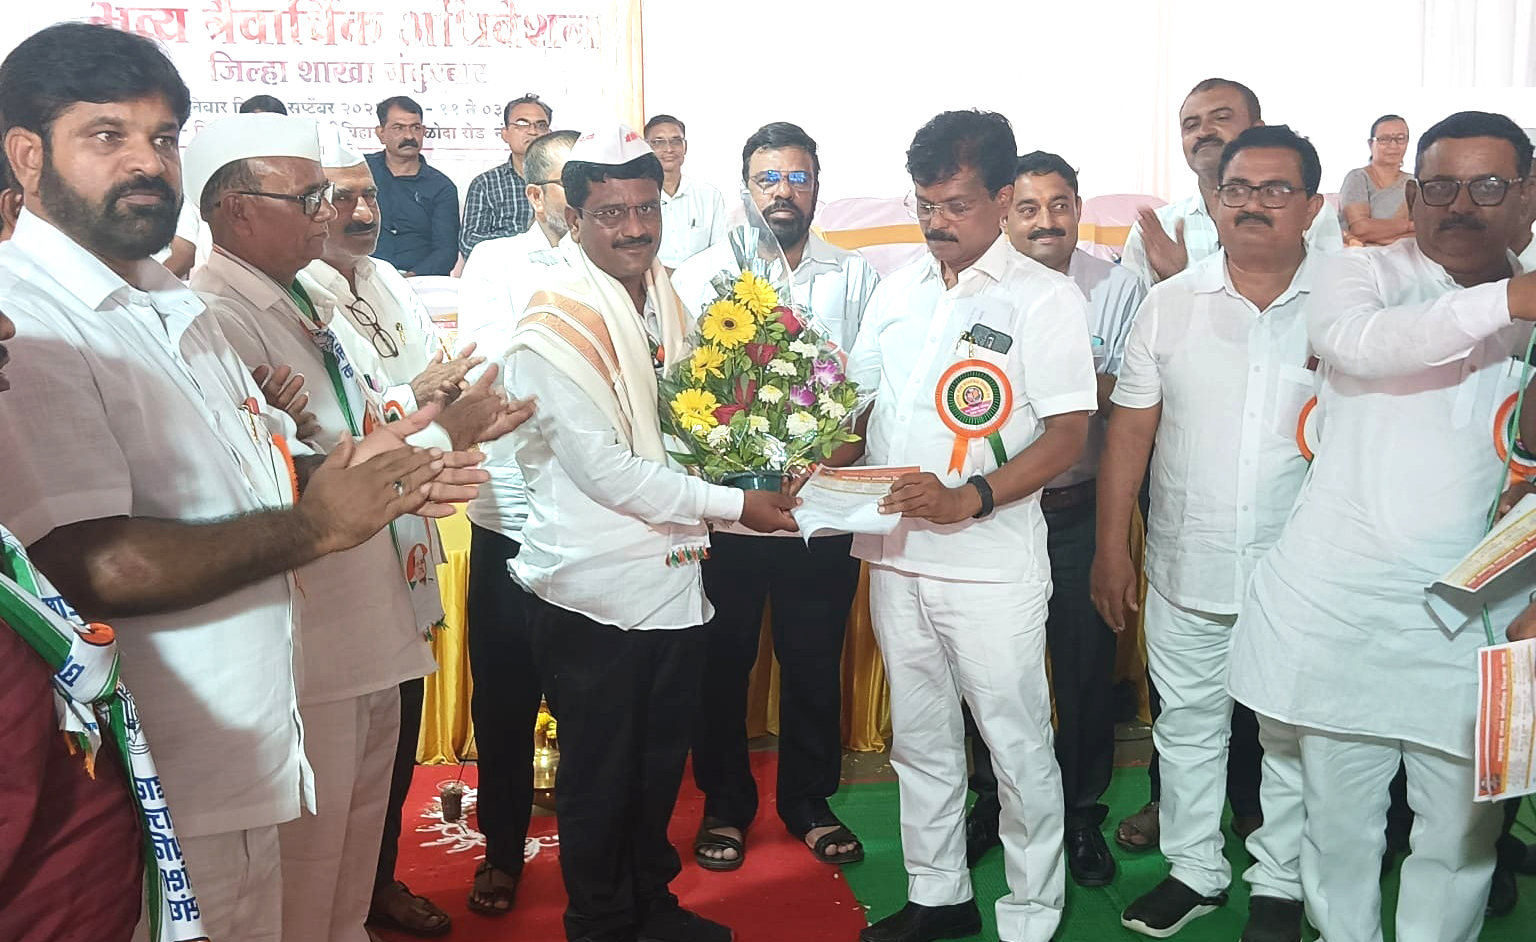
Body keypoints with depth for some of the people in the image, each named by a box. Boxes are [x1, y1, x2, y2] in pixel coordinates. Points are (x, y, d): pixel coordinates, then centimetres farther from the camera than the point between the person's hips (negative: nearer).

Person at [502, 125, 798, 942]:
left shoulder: (665, 297, 7)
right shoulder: (555, 322, -16)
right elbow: (604, 468, -21)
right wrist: (733, 504, -18)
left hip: (671, 575, 7)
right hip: (593, 589, -7)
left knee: (661, 761, 20)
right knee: (599, 775, 10)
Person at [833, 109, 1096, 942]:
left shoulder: (1045, 298, -7)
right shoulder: (897, 290, 10)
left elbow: (1068, 435, -11)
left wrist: (967, 499, -23)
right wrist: (827, 465, -4)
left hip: (990, 564, -5)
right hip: (894, 554, 6)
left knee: (1017, 745, 6)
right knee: (919, 738, 17)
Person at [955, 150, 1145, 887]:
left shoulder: (1119, 289, 0)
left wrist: (1089, 380, -23)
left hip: (1080, 512, 0)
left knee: (1085, 666, 9)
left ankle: (1082, 811, 29)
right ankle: (992, 800, 32)